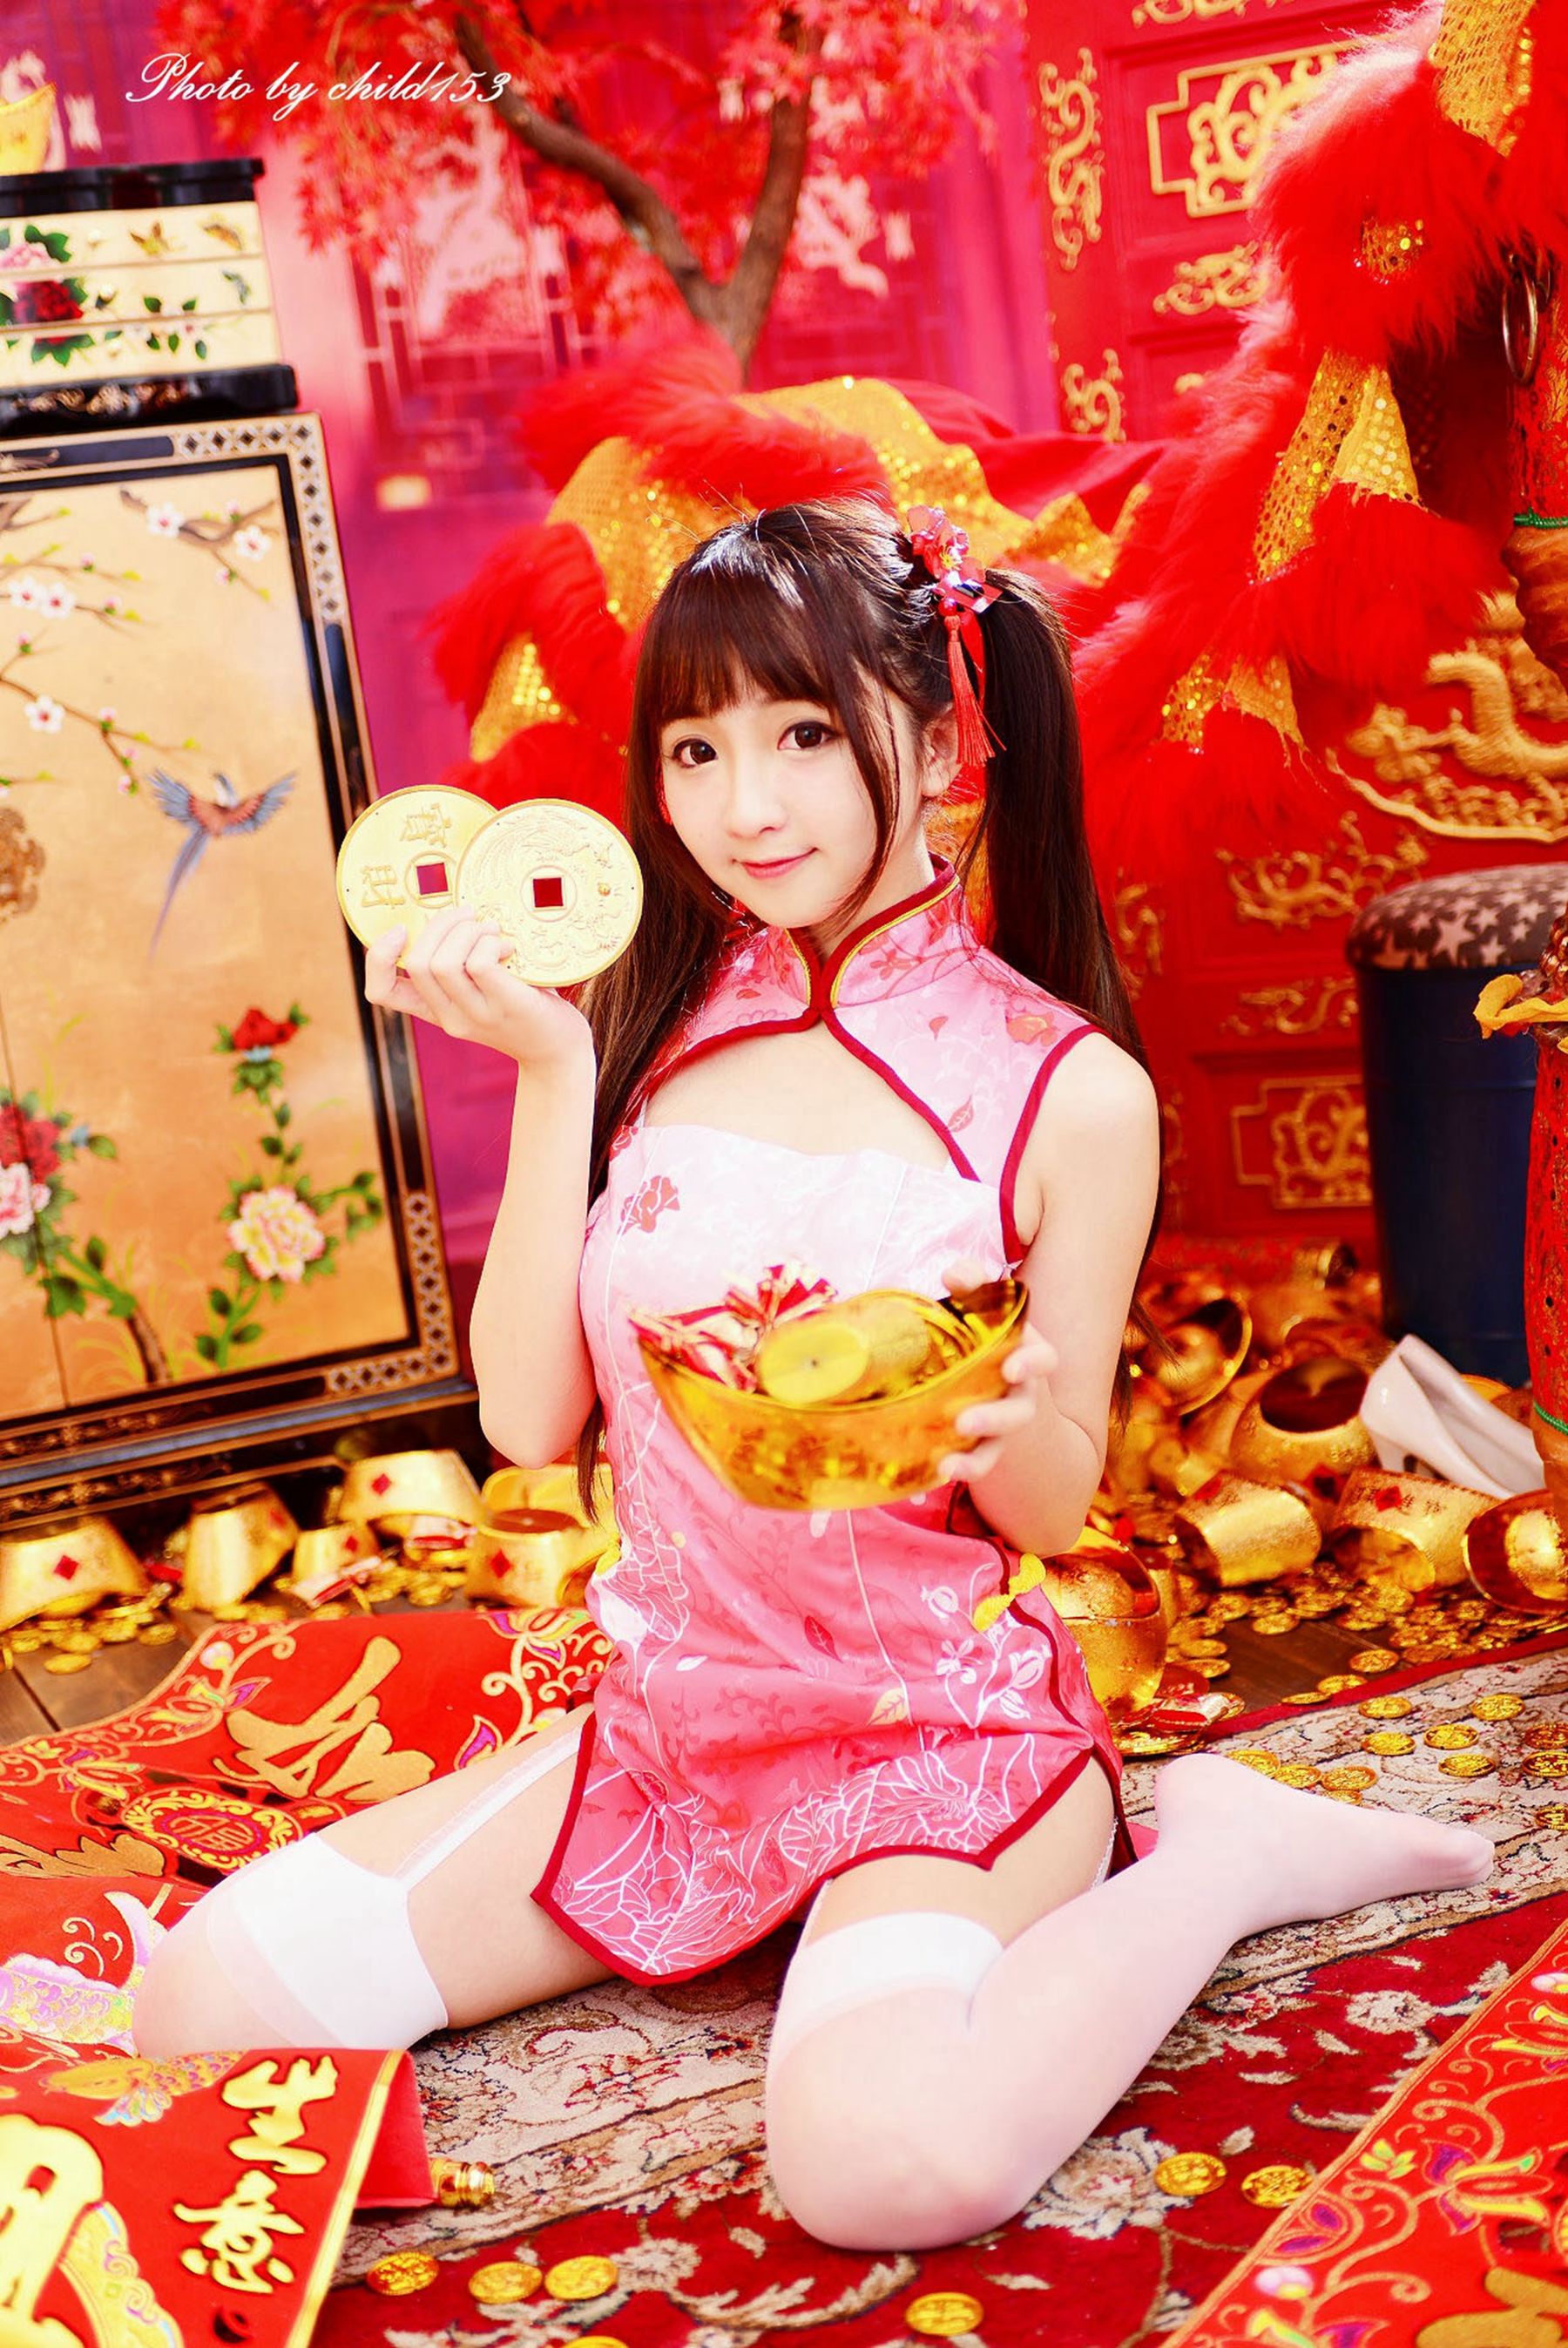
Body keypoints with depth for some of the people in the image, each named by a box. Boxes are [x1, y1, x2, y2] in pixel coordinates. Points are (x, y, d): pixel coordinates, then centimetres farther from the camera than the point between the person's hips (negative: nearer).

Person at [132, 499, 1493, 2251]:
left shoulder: (1071, 1094, -9)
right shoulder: (655, 1029, 1)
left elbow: (1053, 1509, -2)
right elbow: (531, 1419, -3)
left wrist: (1012, 1417, -27)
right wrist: (548, 1075, -9)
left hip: (949, 1725, -5)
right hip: (677, 1706, 5)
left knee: (887, 2158, -34)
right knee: (199, 1996, -5)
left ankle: (1215, 1854, -4)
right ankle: (760, 1902, 9)